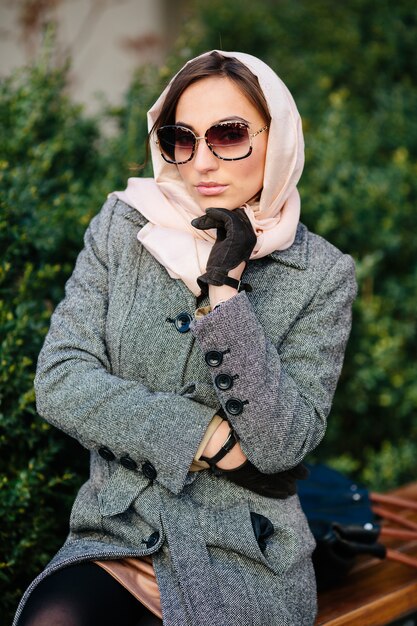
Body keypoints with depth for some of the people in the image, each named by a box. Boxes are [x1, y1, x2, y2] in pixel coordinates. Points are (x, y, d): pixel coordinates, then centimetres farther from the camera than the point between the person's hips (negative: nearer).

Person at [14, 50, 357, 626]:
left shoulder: (323, 274, -5)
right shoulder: (122, 227, 0)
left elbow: (284, 442, -13)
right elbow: (59, 382, -8)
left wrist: (224, 290, -20)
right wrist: (211, 439, -14)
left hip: (245, 561, -1)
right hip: (117, 535, 2)